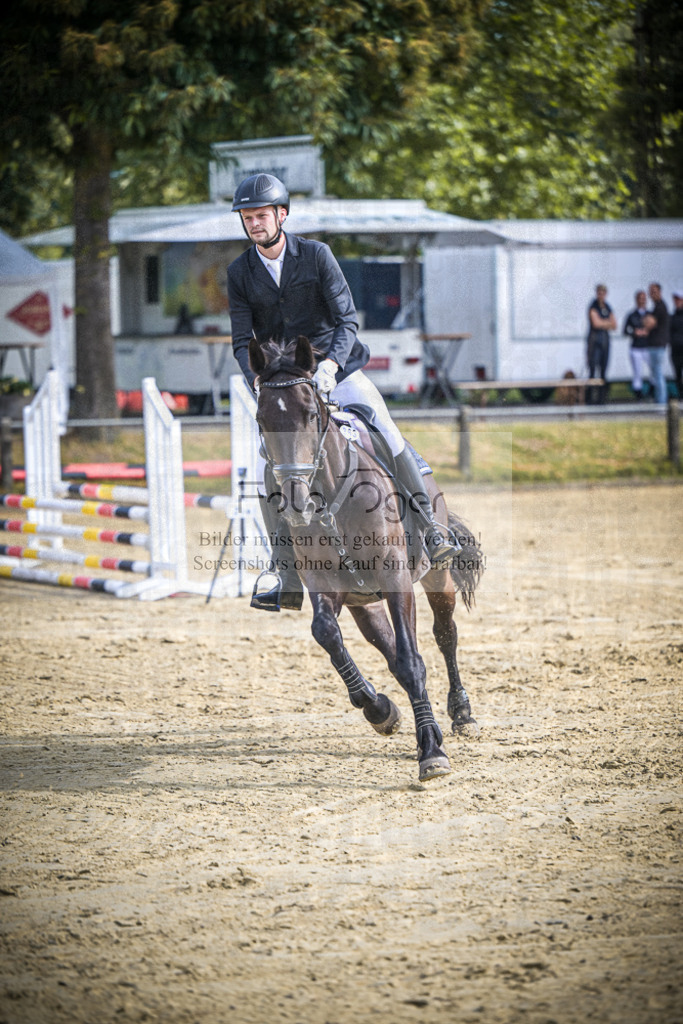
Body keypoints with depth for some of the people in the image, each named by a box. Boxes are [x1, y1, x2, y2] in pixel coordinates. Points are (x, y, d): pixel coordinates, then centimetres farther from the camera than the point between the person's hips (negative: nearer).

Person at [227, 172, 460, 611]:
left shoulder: (316, 255, -8)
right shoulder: (240, 273, -1)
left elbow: (347, 319, -12)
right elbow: (243, 341, -3)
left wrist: (330, 364, -29)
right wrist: (259, 380, -23)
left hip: (336, 371, -2)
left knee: (386, 435, -21)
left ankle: (431, 525, -8)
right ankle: (290, 580, -1)